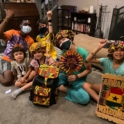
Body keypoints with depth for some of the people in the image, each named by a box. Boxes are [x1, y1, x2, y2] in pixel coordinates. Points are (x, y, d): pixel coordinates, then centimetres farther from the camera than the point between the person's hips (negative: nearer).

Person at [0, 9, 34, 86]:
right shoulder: (13, 33, -10)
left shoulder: (30, 40, -2)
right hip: (7, 60, -4)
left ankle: (12, 74, 20)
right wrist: (7, 18, -35)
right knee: (7, 81, -21)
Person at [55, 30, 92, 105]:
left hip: (79, 80, -2)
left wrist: (76, 76, -24)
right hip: (66, 76, 2)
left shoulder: (83, 52, -20)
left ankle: (66, 90, -8)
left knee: (85, 98, -28)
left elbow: (89, 69, -13)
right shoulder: (64, 52, -4)